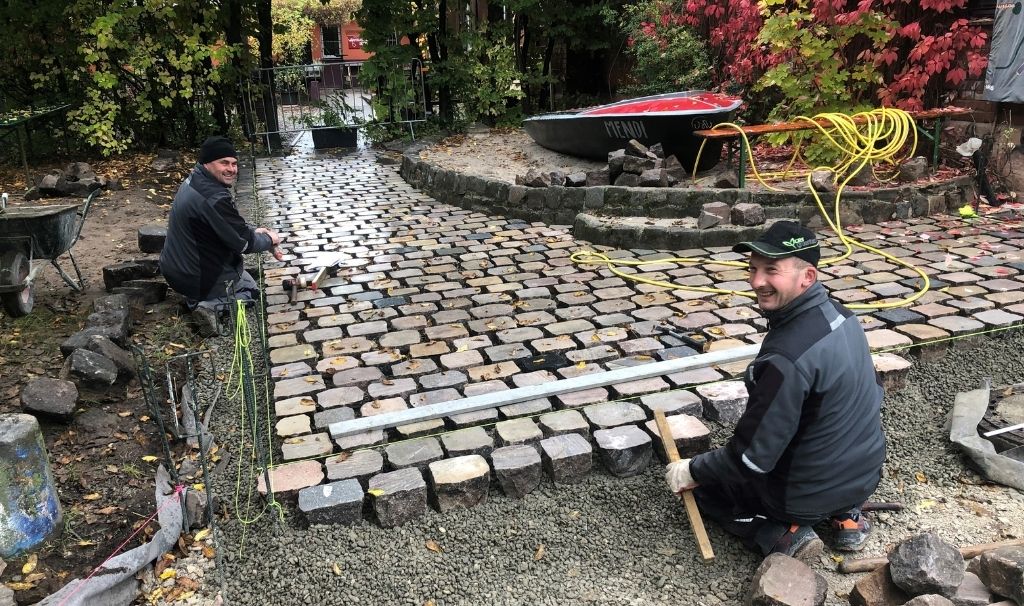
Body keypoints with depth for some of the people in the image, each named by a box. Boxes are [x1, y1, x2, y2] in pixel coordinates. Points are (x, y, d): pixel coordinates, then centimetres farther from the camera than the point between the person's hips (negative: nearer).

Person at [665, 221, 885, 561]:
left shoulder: (786, 357, -33)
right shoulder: (840, 315, -6)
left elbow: (753, 456, -26)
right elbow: (870, 392, 11)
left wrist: (693, 472, -9)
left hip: (810, 493, -7)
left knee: (703, 484, 14)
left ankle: (781, 534, -3)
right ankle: (845, 513, 17)